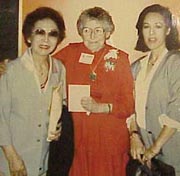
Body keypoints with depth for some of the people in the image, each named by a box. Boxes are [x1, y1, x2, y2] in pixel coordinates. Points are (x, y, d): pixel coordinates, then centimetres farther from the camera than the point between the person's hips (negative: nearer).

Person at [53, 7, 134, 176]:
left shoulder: (119, 58, -1)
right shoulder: (71, 52, 3)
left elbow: (129, 105, -2)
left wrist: (101, 107, -17)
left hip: (110, 138, -1)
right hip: (77, 135, 1)